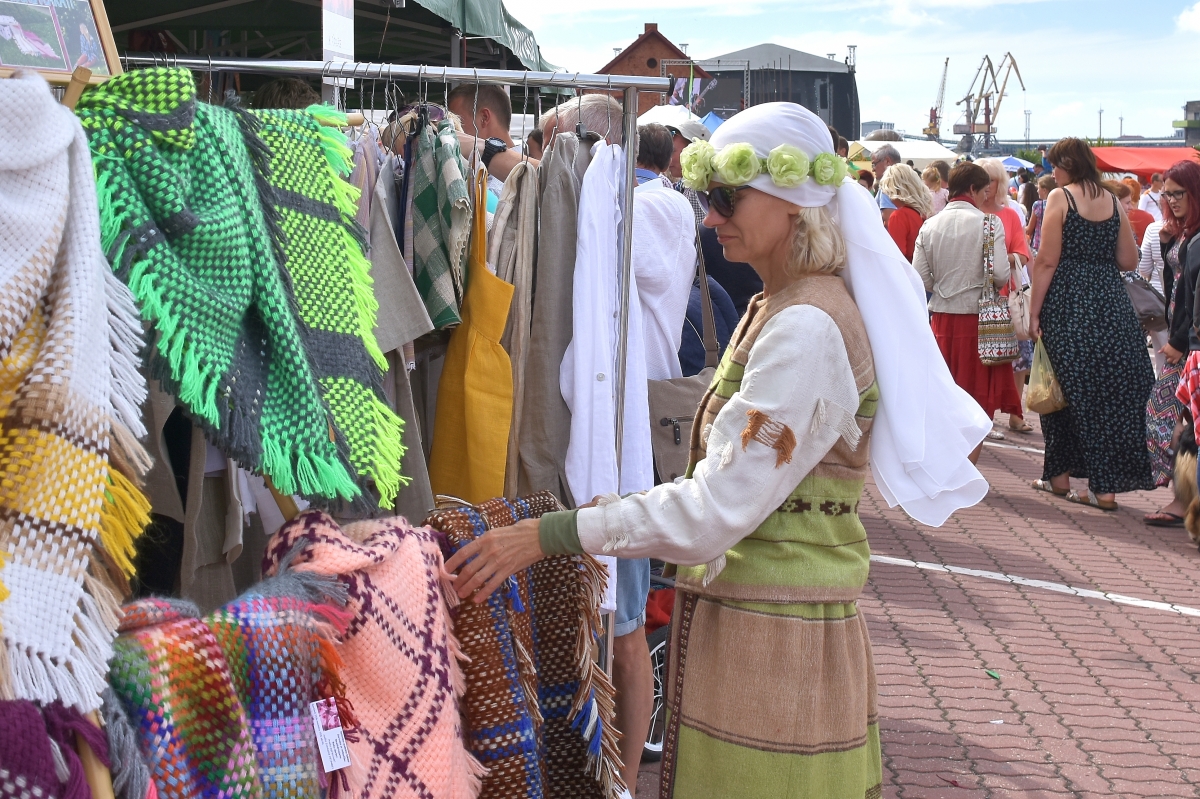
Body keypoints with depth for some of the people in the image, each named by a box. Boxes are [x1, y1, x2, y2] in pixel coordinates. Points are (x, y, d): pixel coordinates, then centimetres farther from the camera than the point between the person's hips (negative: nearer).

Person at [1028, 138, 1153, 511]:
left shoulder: (1060, 197, -6)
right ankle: (1106, 486, 4)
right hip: (1111, 304, 4)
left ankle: (1059, 475, 18)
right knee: (1114, 390, 6)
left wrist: (1034, 310, -7)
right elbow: (1128, 261, 8)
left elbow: (1047, 261, -11)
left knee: (1069, 388, 8)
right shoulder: (1114, 202, 7)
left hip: (1068, 305, -4)